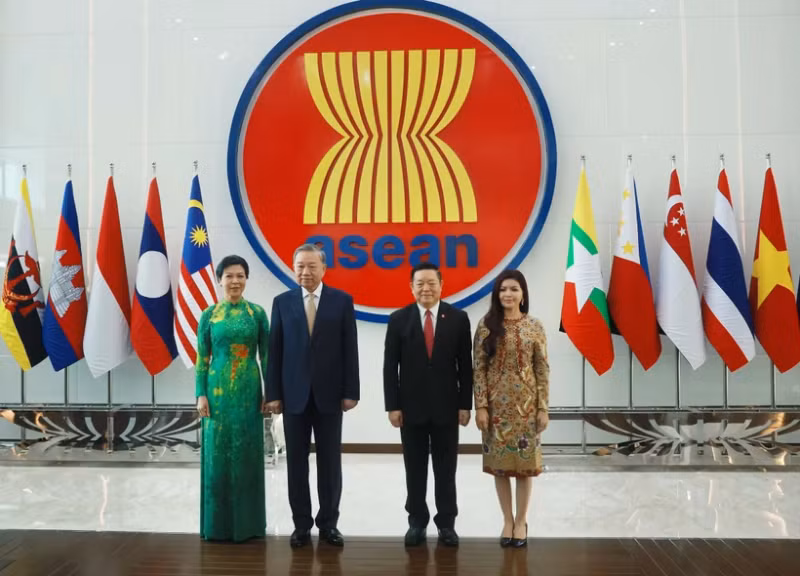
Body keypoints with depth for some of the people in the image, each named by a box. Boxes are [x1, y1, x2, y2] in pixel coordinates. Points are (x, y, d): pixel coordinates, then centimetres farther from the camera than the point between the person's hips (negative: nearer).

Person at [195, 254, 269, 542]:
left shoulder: (257, 313, 2)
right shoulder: (209, 315, 2)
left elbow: (266, 355, 2)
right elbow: (202, 359, 2)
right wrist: (201, 394, -5)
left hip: (248, 391, 0)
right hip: (218, 391, 0)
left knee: (248, 455, 5)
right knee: (218, 455, 4)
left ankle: (247, 522, 18)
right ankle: (218, 523, 18)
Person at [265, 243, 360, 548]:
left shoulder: (342, 300, 0)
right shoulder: (282, 302, 3)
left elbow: (350, 349, -1)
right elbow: (275, 351, 2)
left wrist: (350, 391, -5)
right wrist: (273, 393, -2)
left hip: (329, 393, -1)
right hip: (294, 394, 1)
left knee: (330, 461, 7)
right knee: (297, 462, 7)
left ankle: (328, 523, 21)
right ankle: (301, 524, 20)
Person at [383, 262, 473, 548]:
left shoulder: (458, 318, 0)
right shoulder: (398, 319, 0)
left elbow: (465, 365, 1)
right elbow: (390, 366, -1)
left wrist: (465, 404, -3)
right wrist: (392, 405, -5)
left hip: (446, 406, 0)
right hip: (411, 406, 0)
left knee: (445, 469, 9)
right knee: (415, 469, 9)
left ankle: (446, 523, 20)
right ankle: (417, 522, 22)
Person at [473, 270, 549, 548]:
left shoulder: (534, 326, -1)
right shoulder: (486, 325, -1)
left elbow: (542, 370, 0)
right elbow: (479, 368, -2)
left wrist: (543, 408, -4)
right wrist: (480, 406, -8)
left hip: (525, 403, 0)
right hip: (497, 403, 1)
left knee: (524, 461, 6)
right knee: (499, 462, 7)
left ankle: (521, 521, 22)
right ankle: (507, 520, 23)